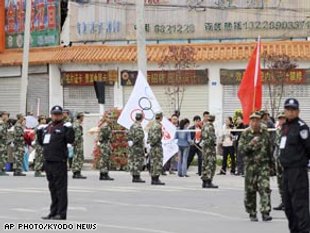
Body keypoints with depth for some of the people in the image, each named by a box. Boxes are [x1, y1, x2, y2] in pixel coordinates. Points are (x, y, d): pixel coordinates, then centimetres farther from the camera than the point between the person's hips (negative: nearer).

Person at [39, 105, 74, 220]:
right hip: (48, 162, 8)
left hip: (59, 162, -8)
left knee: (61, 188, -6)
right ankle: (53, 212, 21)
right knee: (52, 188, 14)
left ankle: (61, 213, -5)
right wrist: (39, 132, 11)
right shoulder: (47, 128, 18)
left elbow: (70, 140, -15)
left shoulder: (64, 127, -4)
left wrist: (69, 129, -25)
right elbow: (41, 142, 23)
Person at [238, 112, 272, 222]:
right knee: (250, 190, 3)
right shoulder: (245, 134, 0)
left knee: (265, 188, -12)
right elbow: (241, 148, -5)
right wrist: (251, 144, -22)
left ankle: (265, 213, -14)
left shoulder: (265, 133, 7)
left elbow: (269, 148, 15)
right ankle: (252, 213, 16)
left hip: (263, 164, 1)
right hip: (250, 165, -1)